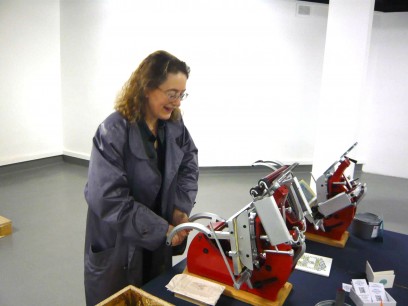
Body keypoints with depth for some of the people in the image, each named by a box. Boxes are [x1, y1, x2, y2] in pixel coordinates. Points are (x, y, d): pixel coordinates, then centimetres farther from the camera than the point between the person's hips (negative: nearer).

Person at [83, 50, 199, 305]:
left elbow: (189, 163, 4)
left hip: (158, 238, 5)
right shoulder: (114, 131, -24)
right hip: (118, 244, -5)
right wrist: (162, 229, -25)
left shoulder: (174, 123, -5)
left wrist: (181, 207, -13)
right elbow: (108, 199, -27)